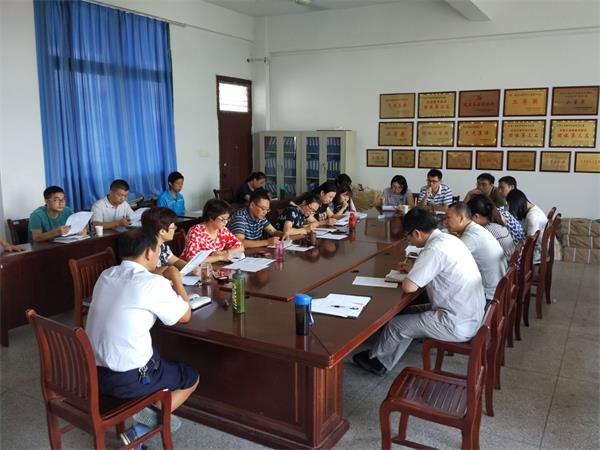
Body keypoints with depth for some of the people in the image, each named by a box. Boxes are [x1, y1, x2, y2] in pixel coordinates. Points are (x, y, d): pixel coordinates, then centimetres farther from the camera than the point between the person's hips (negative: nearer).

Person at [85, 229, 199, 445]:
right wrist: (176, 280, 9)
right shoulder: (153, 283, -17)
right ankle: (138, 432, 2)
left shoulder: (106, 275, 3)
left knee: (161, 360, 30)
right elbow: (185, 316, -1)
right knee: (191, 377, 17)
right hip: (128, 379, -7)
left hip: (93, 373, 7)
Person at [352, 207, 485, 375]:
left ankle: (376, 360, 26)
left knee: (396, 325, 1)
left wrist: (408, 278, -1)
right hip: (473, 315, 9)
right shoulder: (449, 238, 4)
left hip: (458, 325, -9)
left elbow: (409, 287, -23)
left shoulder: (434, 250, -25)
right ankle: (382, 362, 33)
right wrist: (413, 271, 16)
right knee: (413, 312, 21)